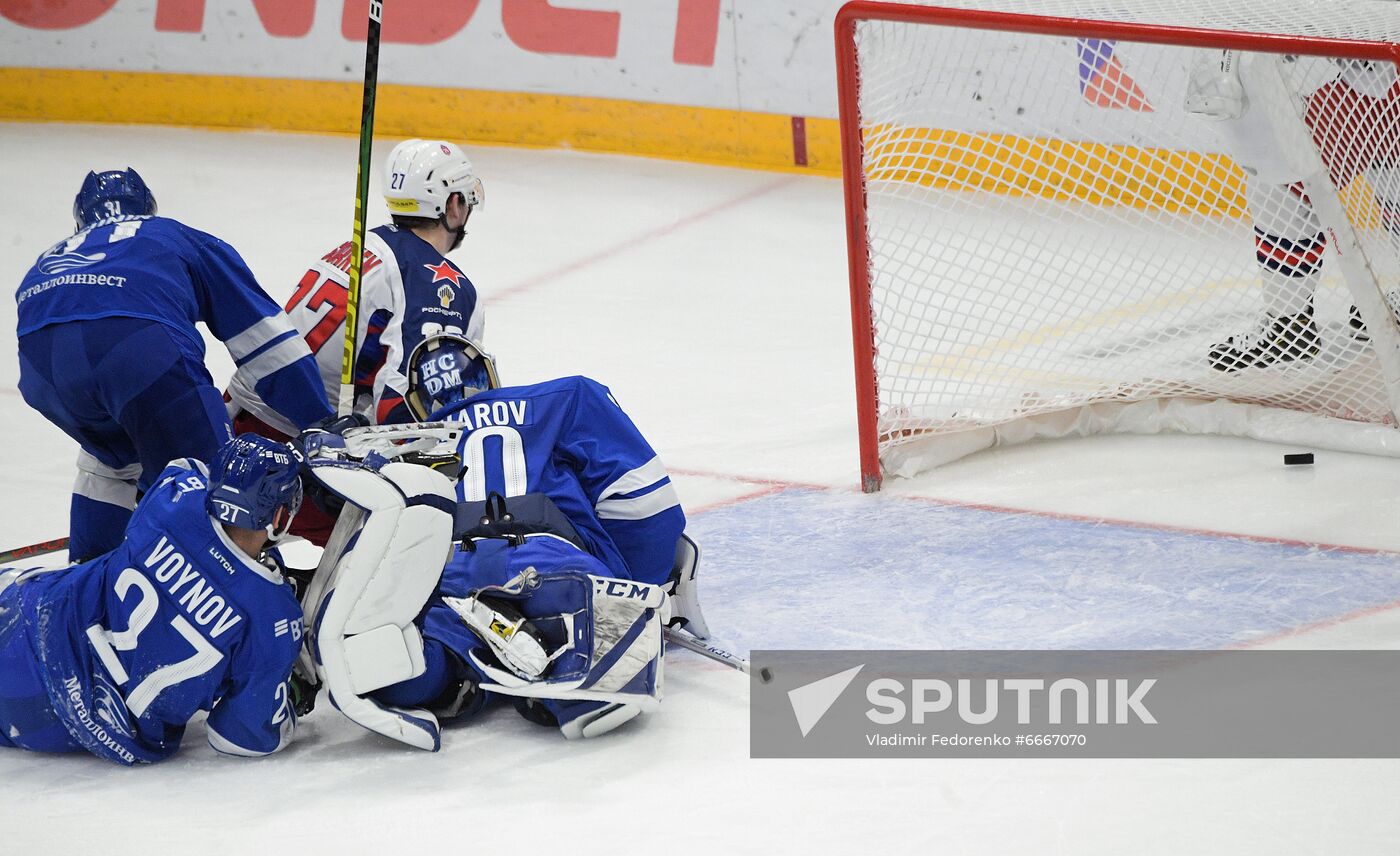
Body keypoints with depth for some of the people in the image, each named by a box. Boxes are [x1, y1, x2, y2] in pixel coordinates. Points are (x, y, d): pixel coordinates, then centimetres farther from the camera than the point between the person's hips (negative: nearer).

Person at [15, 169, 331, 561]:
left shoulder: (50, 259, 43)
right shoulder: (182, 239, 34)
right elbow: (265, 337, 25)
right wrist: (323, 425, 26)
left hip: (39, 360, 5)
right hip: (141, 346, -5)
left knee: (114, 457, 34)